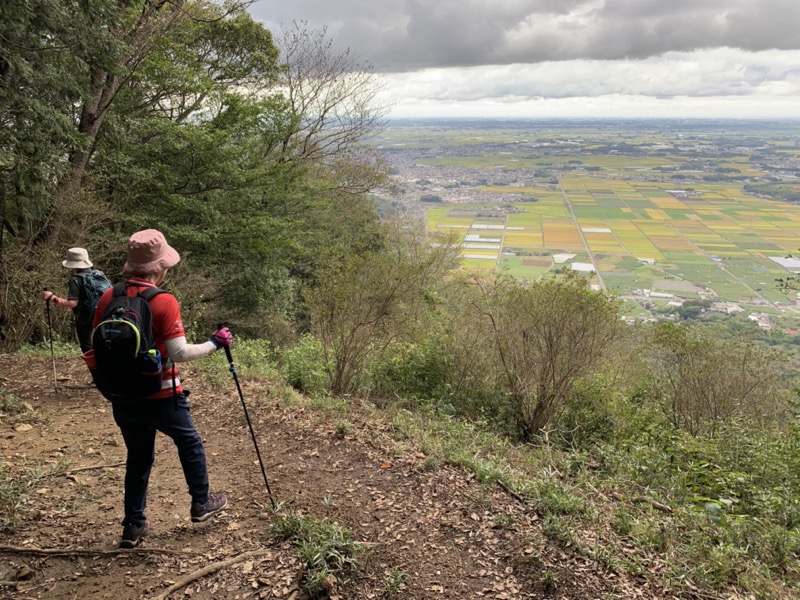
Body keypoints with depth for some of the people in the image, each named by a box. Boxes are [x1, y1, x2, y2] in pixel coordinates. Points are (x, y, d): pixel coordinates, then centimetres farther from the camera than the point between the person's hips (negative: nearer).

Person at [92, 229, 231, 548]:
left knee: (138, 457, 20)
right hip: (161, 395, -4)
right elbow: (179, 353, -20)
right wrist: (214, 343, -7)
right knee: (189, 443, 20)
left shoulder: (108, 297, -2)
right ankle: (201, 503, 31)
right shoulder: (163, 301, -18)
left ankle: (133, 525, 25)